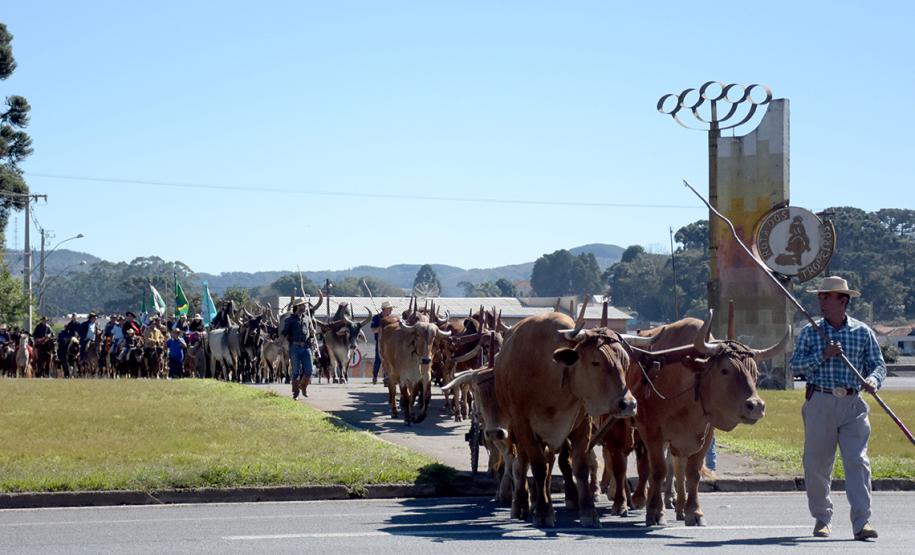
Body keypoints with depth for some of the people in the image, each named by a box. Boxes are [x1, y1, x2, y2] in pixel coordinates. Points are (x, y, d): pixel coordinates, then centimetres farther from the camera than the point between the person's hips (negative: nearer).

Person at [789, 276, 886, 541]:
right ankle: (821, 518, 20)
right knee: (816, 464, 4)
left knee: (857, 462, -10)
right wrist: (823, 355, -15)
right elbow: (796, 364, -1)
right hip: (820, 403, 1)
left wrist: (873, 380, -16)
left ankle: (862, 522, -13)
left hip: (853, 404, -1)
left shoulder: (862, 332, 6)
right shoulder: (810, 332, 7)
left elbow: (878, 364, 6)